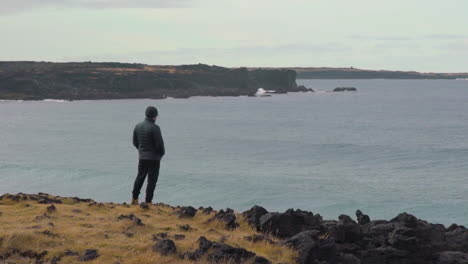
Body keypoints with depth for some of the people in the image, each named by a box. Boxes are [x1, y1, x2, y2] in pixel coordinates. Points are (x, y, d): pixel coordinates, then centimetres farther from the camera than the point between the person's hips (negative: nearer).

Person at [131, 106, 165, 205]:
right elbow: (159, 144, -18)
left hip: (142, 157, 6)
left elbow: (135, 142, 10)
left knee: (140, 177, 18)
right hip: (154, 157, -6)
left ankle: (134, 199, 22)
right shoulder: (154, 128, -19)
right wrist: (162, 153, 1)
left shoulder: (138, 126, 2)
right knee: (152, 180, 2)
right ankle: (148, 201, 3)